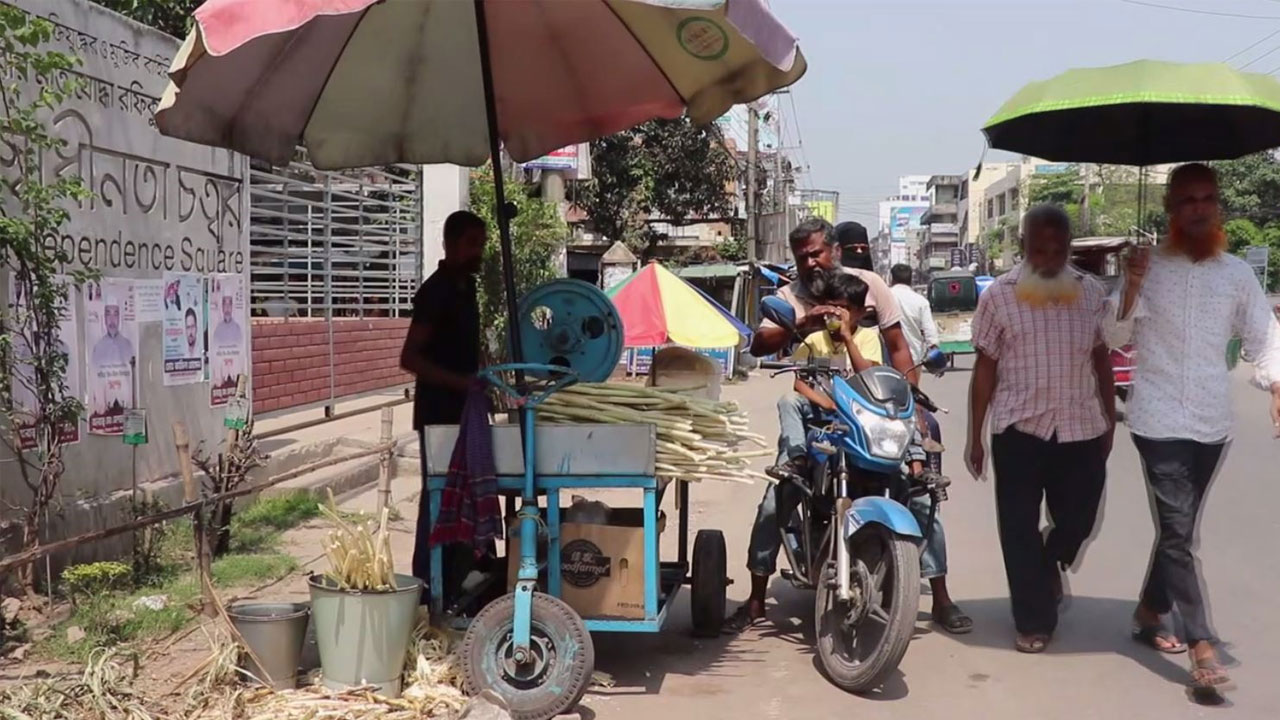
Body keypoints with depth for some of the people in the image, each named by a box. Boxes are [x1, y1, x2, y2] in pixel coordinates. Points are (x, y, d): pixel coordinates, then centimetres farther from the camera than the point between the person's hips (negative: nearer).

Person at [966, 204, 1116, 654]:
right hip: (1018, 429, -2)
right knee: (1020, 530, 2)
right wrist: (975, 437, 0)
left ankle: (1051, 564, 45)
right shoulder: (998, 296, -3)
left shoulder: (1091, 293, 4)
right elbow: (985, 368, 0)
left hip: (1081, 429, 2)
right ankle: (1034, 621, 16)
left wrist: (1110, 421, 12)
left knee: (1078, 518, 11)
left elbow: (1101, 359, 13)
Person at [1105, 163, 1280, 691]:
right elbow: (1115, 337, -7)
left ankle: (1148, 614, 33)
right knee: (1178, 531, -9)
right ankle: (1202, 649, -10)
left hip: (1212, 423, 4)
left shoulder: (1237, 273, 6)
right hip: (1160, 421, -4)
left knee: (1176, 527, 15)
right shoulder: (1149, 267, -3)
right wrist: (1132, 287, -23)